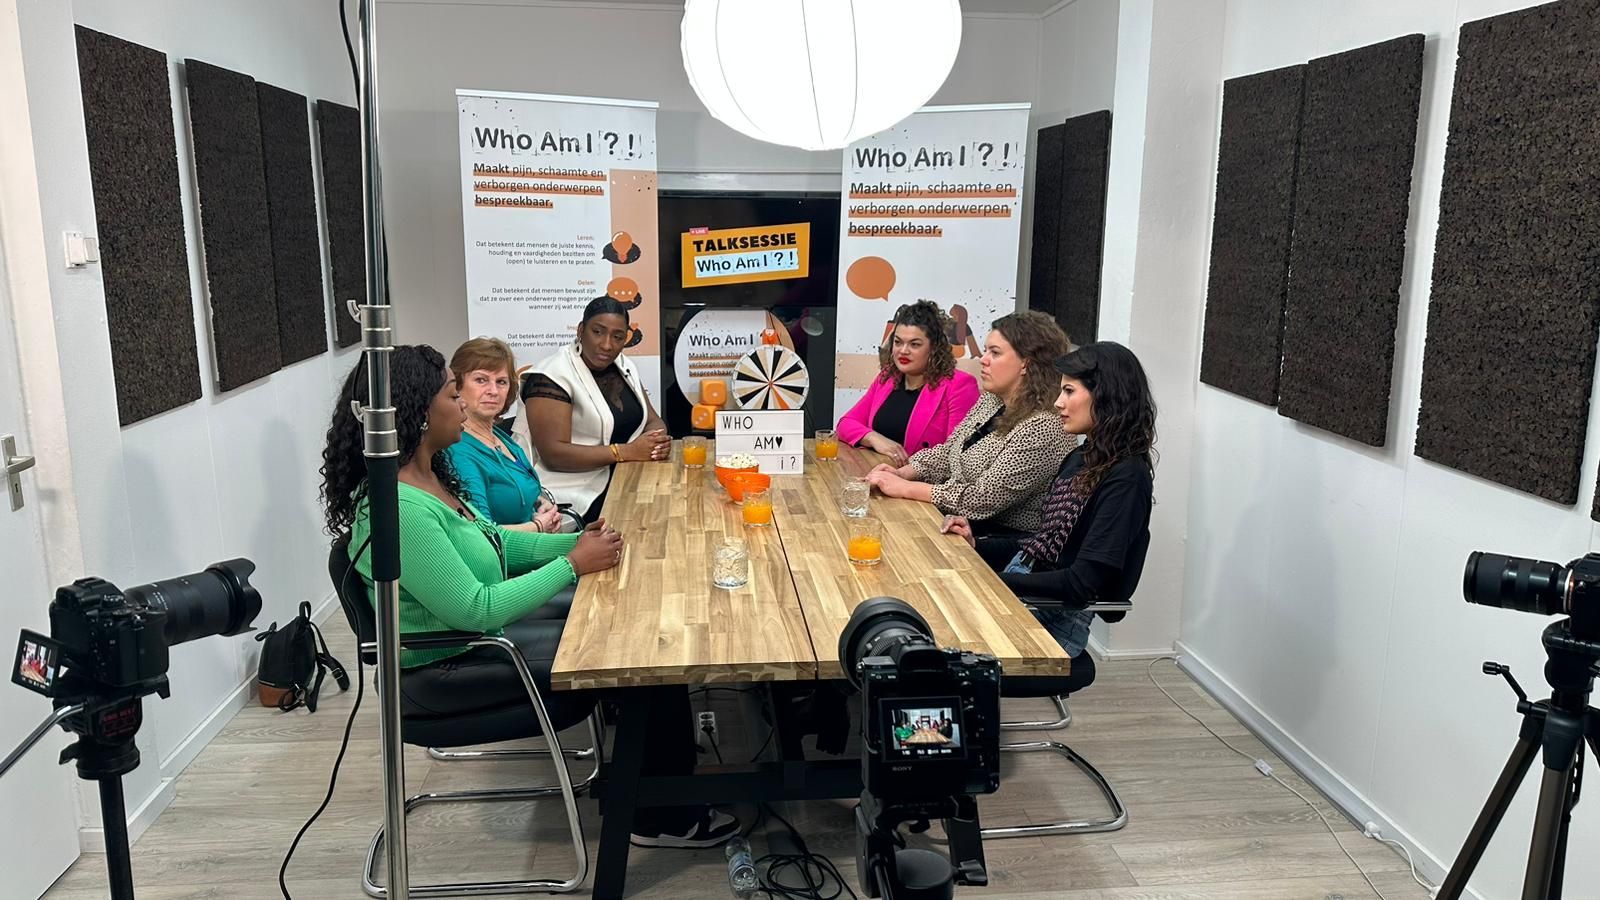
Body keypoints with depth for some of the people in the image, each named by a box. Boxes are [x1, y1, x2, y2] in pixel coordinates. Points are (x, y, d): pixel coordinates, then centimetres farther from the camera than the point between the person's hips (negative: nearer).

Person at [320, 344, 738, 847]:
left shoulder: (429, 476, 2)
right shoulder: (398, 509, -28)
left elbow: (491, 542, 14)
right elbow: (475, 611, -28)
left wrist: (575, 541, 0)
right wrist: (572, 565, -21)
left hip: (477, 634, 9)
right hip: (446, 670, -9)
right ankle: (665, 818, 11)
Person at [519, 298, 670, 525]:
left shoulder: (625, 367, 12)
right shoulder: (552, 376, -12)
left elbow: (653, 421, 14)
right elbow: (553, 453, -20)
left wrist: (658, 441, -11)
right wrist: (627, 451, -22)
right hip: (579, 495, -8)